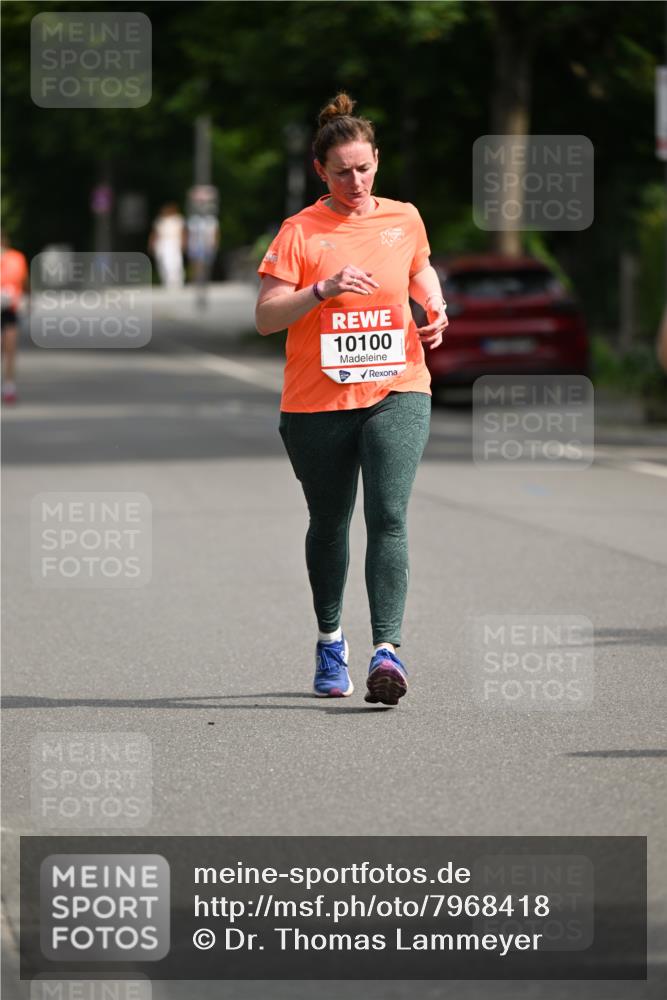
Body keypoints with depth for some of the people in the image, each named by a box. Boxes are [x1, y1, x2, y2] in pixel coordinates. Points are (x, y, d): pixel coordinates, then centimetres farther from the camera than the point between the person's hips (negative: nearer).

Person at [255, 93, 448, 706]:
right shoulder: (300, 232, -4)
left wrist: (436, 312, 8)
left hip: (396, 391, 1)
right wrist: (323, 290, -23)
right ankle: (330, 641, 32)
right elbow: (265, 316, -9)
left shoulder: (404, 219, 6)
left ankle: (387, 649, -21)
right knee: (329, 524, 12)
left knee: (389, 517, -15)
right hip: (316, 402, -1)